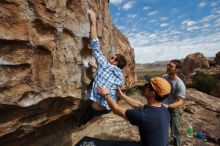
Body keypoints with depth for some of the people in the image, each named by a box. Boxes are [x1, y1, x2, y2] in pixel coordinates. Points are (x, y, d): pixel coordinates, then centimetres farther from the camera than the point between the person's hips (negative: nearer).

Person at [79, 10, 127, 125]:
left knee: (82, 123, 20)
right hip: (108, 109, 6)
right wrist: (96, 66, 29)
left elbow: (95, 45, -12)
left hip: (95, 107, -5)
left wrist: (93, 22, -5)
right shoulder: (121, 77, 6)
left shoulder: (106, 65, -11)